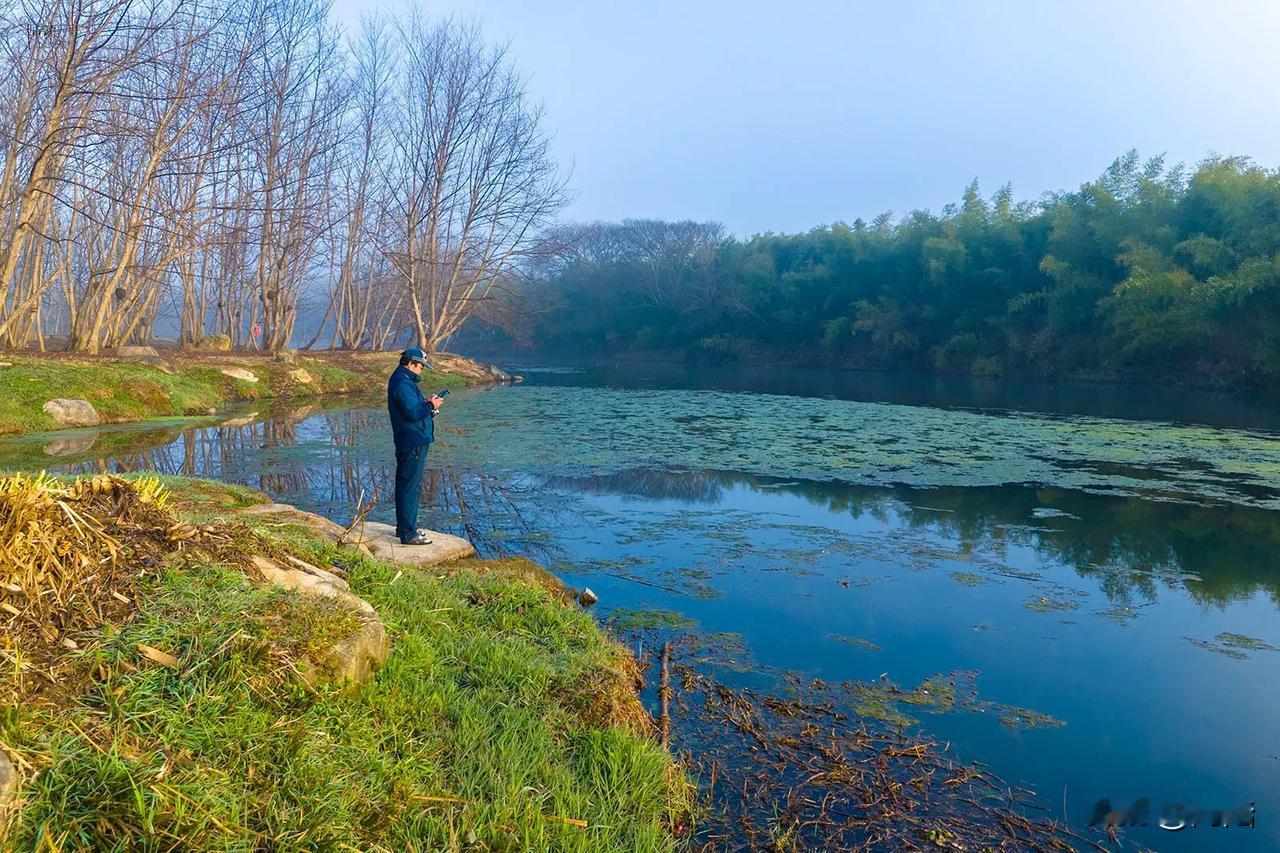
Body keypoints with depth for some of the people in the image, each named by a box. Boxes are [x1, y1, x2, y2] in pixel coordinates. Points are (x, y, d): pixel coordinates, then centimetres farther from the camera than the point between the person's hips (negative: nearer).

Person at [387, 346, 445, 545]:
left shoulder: (403, 380, 17)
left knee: (407, 486, 18)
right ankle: (408, 534, -4)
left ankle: (404, 528, 28)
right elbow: (413, 412, -24)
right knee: (411, 488, -8)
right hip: (413, 443, -11)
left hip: (413, 441, 11)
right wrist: (430, 406, -10)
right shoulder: (402, 383, -17)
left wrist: (425, 402, 10)